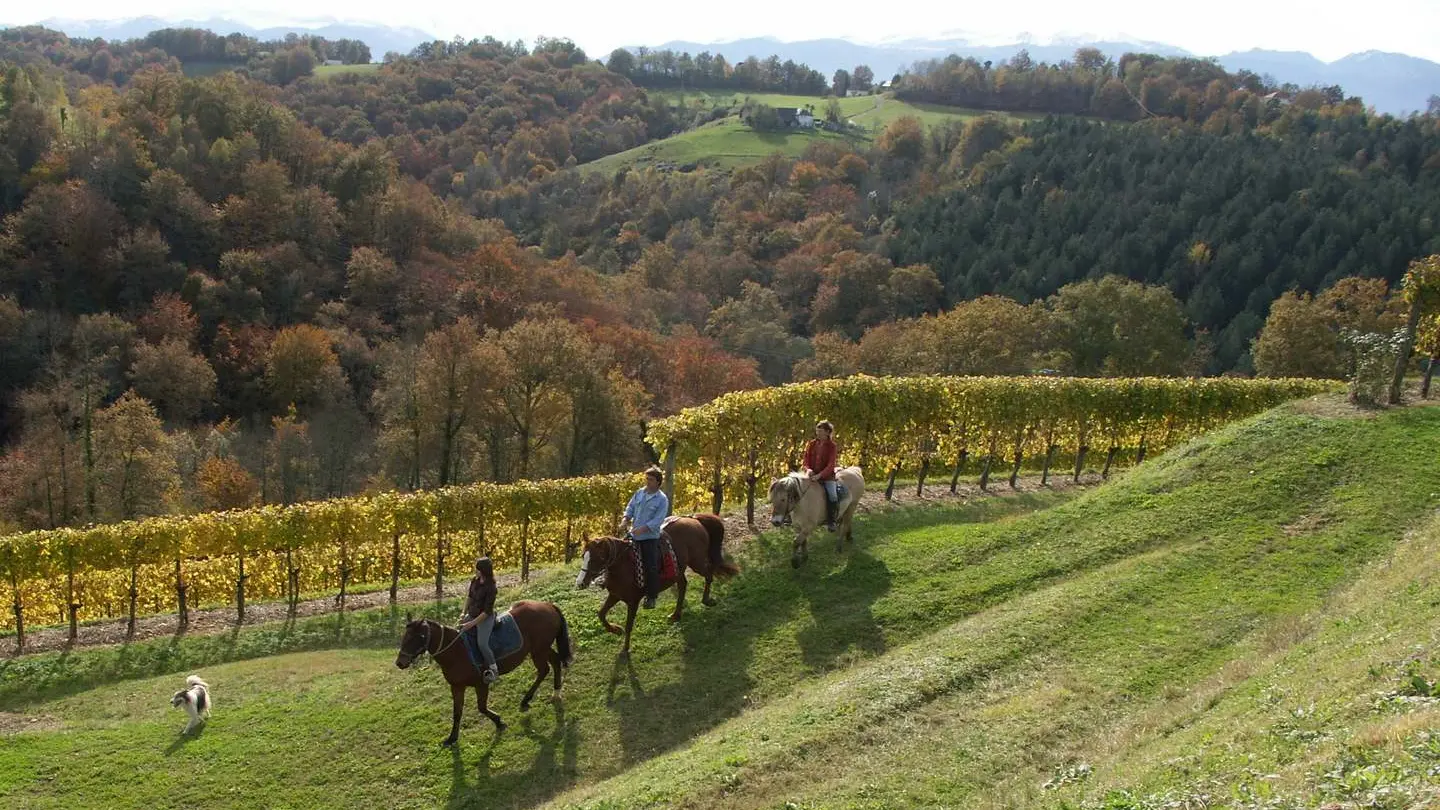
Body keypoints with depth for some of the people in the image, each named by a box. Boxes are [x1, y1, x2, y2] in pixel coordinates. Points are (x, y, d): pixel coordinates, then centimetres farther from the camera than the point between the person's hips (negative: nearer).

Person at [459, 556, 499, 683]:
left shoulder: (490, 588, -24)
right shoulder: (474, 580, -2)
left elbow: (487, 611, -22)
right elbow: (469, 597, 14)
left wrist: (471, 624, -22)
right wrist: (464, 614, 6)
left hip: (485, 618, -8)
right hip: (472, 615, 8)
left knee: (482, 644, -23)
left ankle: (493, 669, -8)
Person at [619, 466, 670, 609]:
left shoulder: (662, 499, -11)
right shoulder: (639, 493, 7)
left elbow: (657, 520, -17)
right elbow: (630, 508, 11)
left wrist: (642, 529, -27)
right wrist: (625, 520, -9)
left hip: (650, 536, -6)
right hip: (634, 534, 6)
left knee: (651, 567, -4)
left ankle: (651, 596, 7)